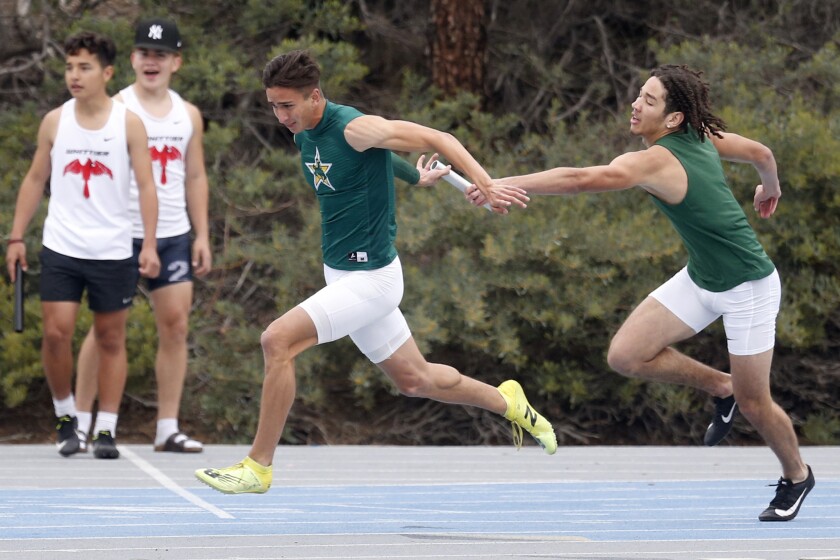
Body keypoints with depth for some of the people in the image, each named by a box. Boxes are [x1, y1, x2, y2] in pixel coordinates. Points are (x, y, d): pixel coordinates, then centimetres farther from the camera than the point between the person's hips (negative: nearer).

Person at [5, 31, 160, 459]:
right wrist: (17, 237, 6)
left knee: (111, 339, 4)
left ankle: (106, 429, 10)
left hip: (113, 251, -1)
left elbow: (146, 186, -2)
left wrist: (149, 244, -11)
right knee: (56, 332, -7)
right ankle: (65, 416, 12)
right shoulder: (54, 122, 4)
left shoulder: (129, 123, -2)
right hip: (61, 248, 1)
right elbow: (35, 180, 11)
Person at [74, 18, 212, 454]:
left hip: (173, 236, 4)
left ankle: (168, 429, 3)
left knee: (175, 325, 0)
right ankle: (80, 421, 8)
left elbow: (195, 177, 15)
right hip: (123, 234, -4)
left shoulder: (188, 115, 10)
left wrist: (202, 235, 8)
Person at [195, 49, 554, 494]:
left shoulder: (354, 128, -20)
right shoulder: (303, 133, 5)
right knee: (414, 380, 19)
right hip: (342, 275, 9)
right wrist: (416, 177, 27)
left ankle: (258, 466, -13)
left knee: (277, 340, -20)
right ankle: (507, 402, 40)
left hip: (369, 277, -9)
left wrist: (487, 186, -28)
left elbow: (438, 139, -18)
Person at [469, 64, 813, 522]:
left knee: (753, 403, 7)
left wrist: (505, 184, -50)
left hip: (747, 289, -8)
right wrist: (770, 187, 33)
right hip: (700, 278, 8)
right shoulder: (702, 136, -6)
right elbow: (761, 153, 11)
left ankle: (796, 476, 35)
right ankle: (720, 387, 19)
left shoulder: (655, 162, -31)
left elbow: (579, 179, -44)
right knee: (625, 355, -5)